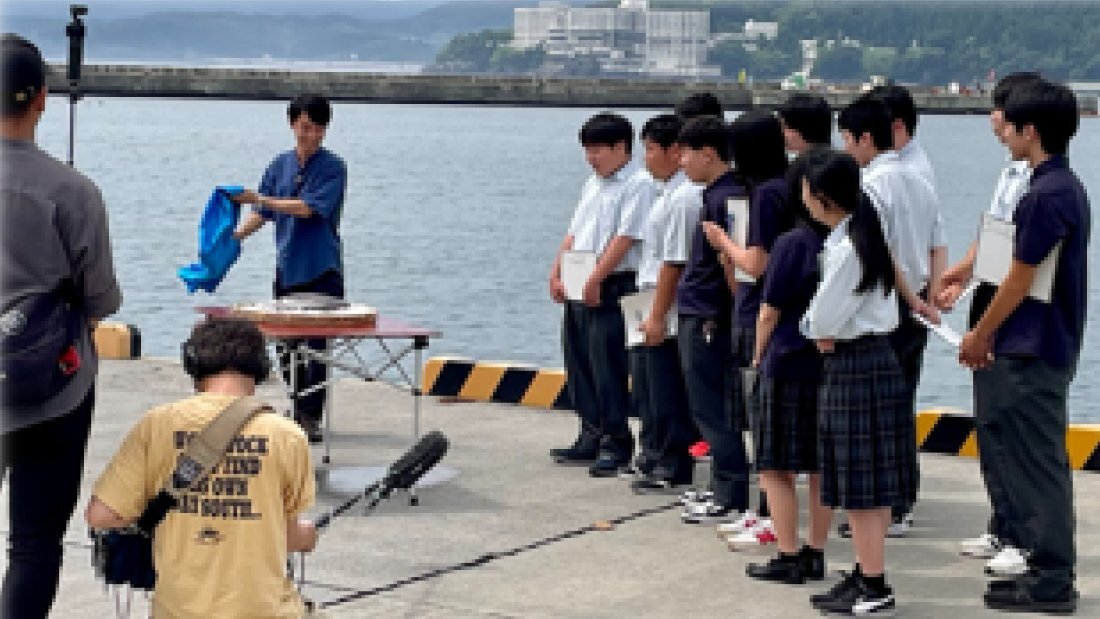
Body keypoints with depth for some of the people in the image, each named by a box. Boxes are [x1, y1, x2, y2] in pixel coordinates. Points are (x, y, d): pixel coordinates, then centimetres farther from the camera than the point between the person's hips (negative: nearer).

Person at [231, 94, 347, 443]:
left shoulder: (333, 168, -5)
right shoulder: (281, 165, 11)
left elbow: (309, 208, -16)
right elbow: (263, 213, 16)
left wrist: (259, 199, -17)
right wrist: (235, 236, 2)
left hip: (321, 269, -5)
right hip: (287, 267, 5)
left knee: (316, 346, -6)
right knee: (288, 347, 8)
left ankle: (311, 417, 0)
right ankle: (300, 407, 22)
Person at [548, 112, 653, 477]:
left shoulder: (638, 184, -9)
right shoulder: (594, 183, 19)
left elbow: (626, 237, -16)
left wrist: (596, 279, -18)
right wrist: (557, 273, 11)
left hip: (612, 287, -9)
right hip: (580, 288, 9)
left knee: (607, 367, -7)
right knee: (579, 365, 11)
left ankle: (616, 442, 1)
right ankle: (592, 437, 21)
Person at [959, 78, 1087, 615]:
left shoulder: (1046, 194, -19)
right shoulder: (1065, 187, 12)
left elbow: (1020, 279, -16)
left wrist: (980, 336, -5)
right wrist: (991, 334, 17)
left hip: (1033, 350, -10)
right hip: (1043, 345, 10)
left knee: (1039, 464, -4)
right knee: (1009, 452, 14)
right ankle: (1047, 567, 20)